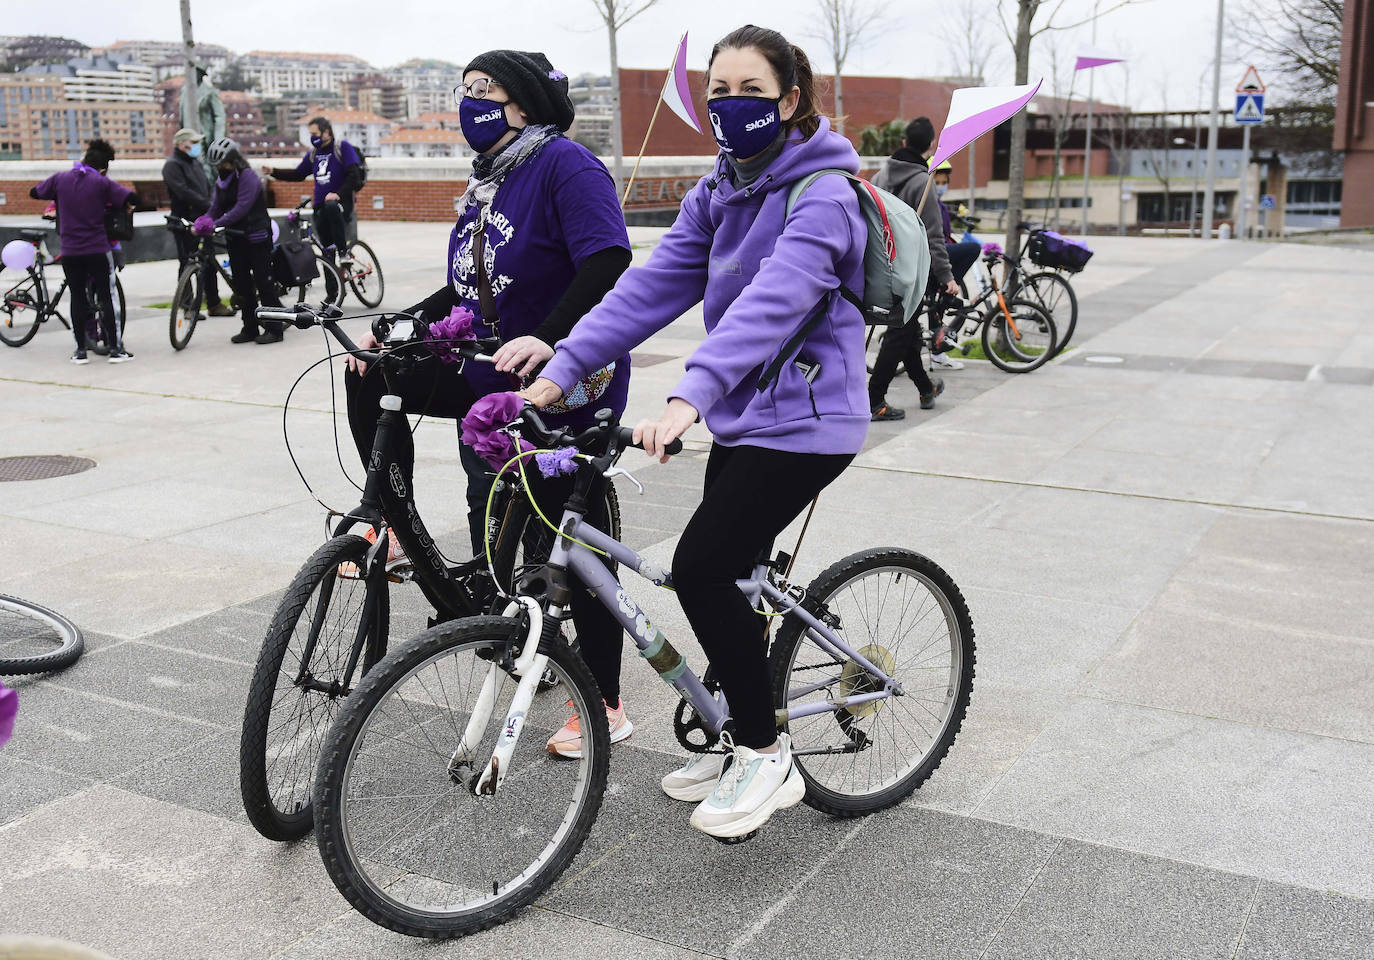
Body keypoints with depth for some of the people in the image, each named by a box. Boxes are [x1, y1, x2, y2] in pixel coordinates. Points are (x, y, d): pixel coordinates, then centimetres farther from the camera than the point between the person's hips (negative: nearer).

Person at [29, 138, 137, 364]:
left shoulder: (60, 179, 4)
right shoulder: (102, 183, -5)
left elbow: (34, 192, 17)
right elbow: (132, 198, -12)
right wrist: (127, 205, 10)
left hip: (69, 250, 3)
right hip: (98, 249, -3)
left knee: (77, 298, 10)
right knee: (108, 297, 4)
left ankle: (80, 349, 11)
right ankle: (115, 348, 3)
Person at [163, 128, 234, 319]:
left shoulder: (195, 162, 18)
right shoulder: (172, 165, -9)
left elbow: (207, 187, 16)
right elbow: (183, 192, -21)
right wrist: (208, 206, -24)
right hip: (184, 222, -8)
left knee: (210, 263, 9)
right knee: (187, 264, -2)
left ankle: (214, 304, 16)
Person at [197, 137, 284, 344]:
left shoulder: (247, 176, -13)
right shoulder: (221, 181, 12)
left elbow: (241, 208, -23)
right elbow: (216, 208, 10)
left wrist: (215, 224, -28)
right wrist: (200, 223, -10)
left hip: (256, 236, -8)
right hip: (235, 238, 8)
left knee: (263, 282, -6)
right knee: (241, 284, 8)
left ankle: (274, 329, -2)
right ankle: (250, 328, 14)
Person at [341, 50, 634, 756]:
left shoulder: (564, 163, -14)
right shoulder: (486, 182, 13)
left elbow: (608, 263, -28)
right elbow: (471, 288, 16)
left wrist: (548, 338, -40)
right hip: (490, 379, 8)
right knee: (372, 375, -2)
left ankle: (606, 706, 14)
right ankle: (393, 532, 10)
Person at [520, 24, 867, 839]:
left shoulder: (821, 195, -15)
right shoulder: (719, 193, 9)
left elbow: (771, 301, -31)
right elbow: (653, 285, 2)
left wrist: (690, 396, -45)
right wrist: (562, 368, -8)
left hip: (803, 422, -8)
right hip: (745, 416, 8)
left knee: (702, 568, -15)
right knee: (731, 577, 12)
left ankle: (768, 756, 1)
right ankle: (743, 746, 30)